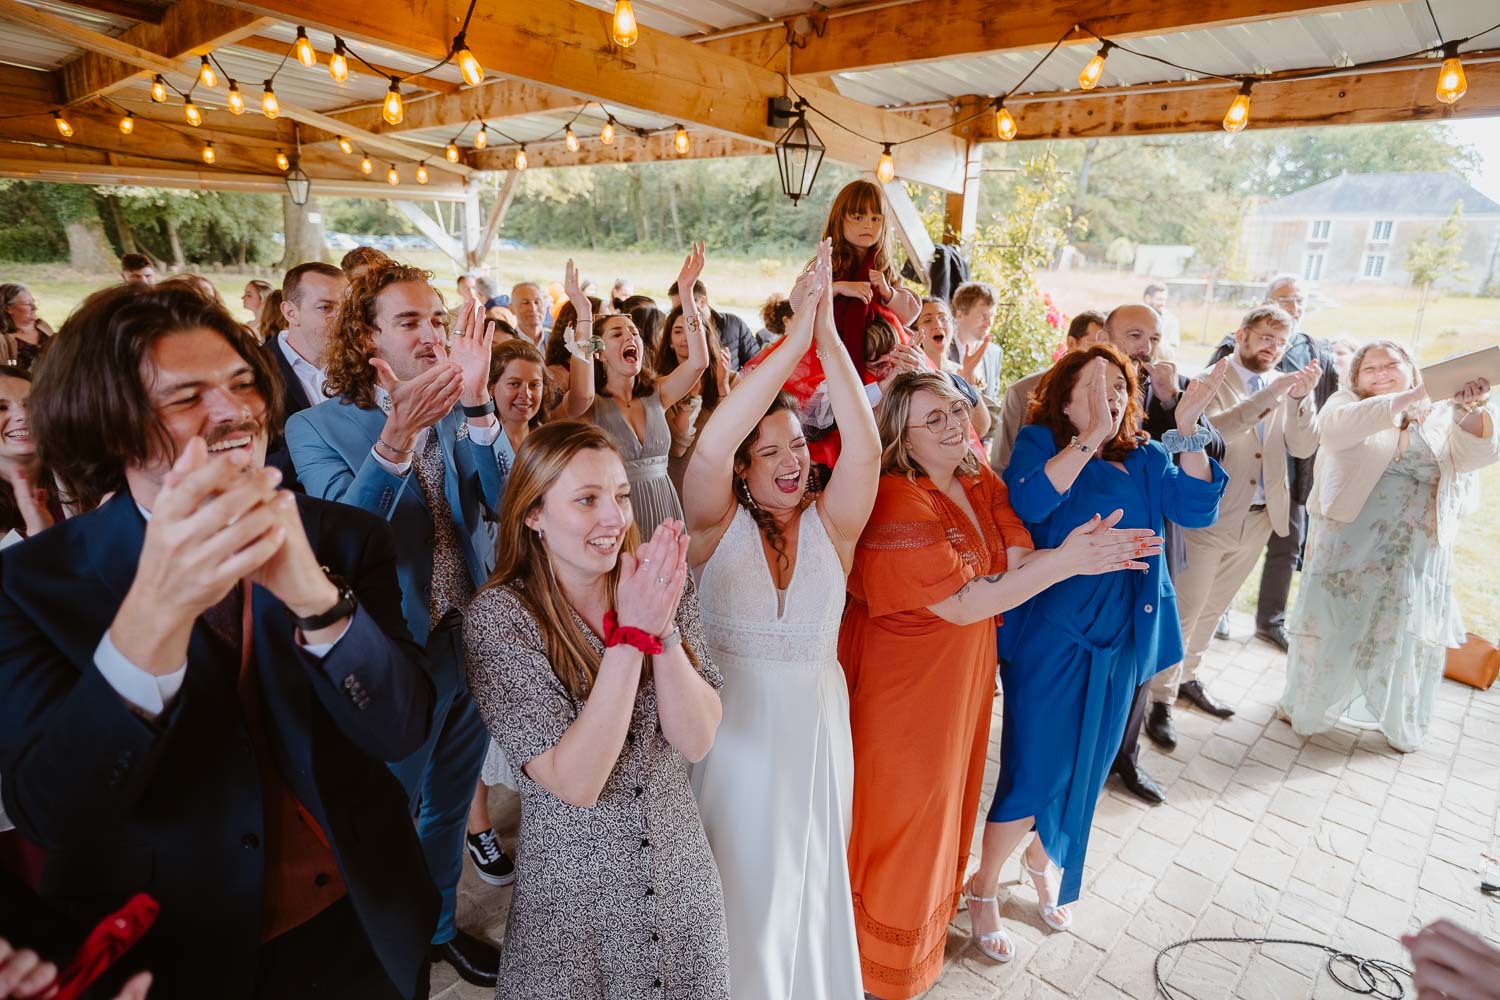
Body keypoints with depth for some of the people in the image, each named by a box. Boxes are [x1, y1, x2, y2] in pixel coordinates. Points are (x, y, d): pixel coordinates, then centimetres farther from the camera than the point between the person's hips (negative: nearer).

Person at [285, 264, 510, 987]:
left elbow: (503, 501, -16)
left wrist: (475, 403, -30)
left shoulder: (458, 411, -1)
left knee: (450, 803, 24)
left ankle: (439, 925, 48)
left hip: (475, 640, 4)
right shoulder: (316, 427, -11)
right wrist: (397, 436, -40)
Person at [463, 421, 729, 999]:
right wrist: (631, 632, -30)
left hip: (682, 879, 4)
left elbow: (697, 740, -13)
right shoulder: (498, 616, -19)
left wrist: (663, 627, -27)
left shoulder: (663, 587, -8)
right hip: (573, 897, -3)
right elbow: (576, 782, -23)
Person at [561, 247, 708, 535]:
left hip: (664, 507, 4)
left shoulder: (656, 394, 6)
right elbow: (581, 394, -29)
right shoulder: (590, 405, -4)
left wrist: (686, 293, -12)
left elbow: (698, 362, -7)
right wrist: (583, 313, -26)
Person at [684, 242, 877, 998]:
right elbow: (709, 446, -29)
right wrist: (794, 338, -31)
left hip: (815, 723, 2)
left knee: (806, 875, 20)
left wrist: (829, 337, -28)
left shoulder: (830, 525, -6)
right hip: (733, 725, -2)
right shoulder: (719, 525, -10)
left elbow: (866, 450, -22)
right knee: (739, 878, 15)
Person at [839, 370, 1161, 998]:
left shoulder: (978, 480, 0)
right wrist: (1064, 562, -26)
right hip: (905, 685, -7)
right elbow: (964, 604, -26)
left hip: (964, 671, 7)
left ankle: (936, 900, 52)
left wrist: (1080, 547, -25)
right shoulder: (898, 504, -26)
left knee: (945, 790, 25)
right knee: (905, 810, 11)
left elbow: (1017, 563, -6)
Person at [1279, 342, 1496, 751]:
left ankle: (1402, 725, 34)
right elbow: (1334, 428, -21)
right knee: (1330, 629, 8)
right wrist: (1405, 399, -31)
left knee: (1408, 637, 12)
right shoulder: (1347, 403, 2)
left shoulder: (1441, 416, 7)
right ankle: (1308, 707, 29)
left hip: (1418, 554, 2)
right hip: (1351, 544, -2)